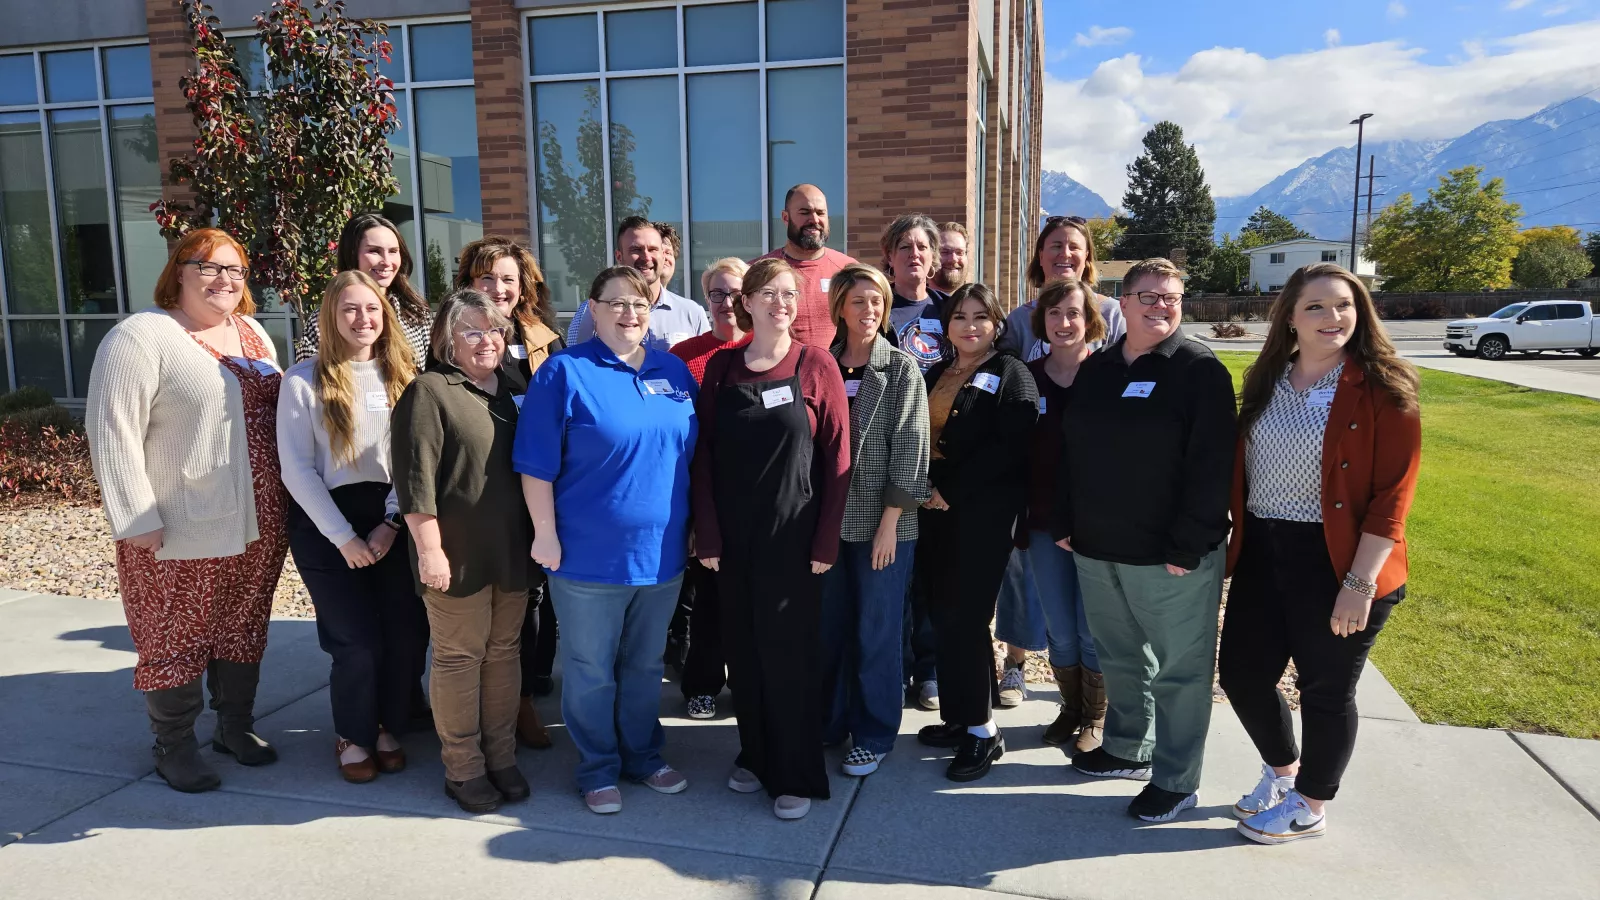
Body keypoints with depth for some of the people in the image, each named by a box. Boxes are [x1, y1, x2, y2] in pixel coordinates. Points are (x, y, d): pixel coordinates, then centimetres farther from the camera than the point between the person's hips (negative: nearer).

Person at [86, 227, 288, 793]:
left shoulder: (252, 334, 11)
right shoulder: (142, 337, -10)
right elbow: (112, 431, -14)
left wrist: (281, 499, 16)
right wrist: (136, 519, -17)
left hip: (258, 525, 6)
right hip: (182, 530, -6)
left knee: (244, 630, 17)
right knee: (176, 640, 7)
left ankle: (236, 725, 34)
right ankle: (174, 747, 24)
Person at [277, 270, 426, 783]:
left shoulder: (404, 376, 5)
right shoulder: (304, 380, -3)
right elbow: (296, 470, -7)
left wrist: (392, 523, -10)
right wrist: (344, 536, -11)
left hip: (394, 521, 2)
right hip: (327, 524, -2)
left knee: (404, 635, -1)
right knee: (358, 641, -3)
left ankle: (389, 729, 23)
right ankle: (353, 737, 22)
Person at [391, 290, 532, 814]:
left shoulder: (511, 392, 13)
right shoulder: (430, 392, -7)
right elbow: (415, 480, -14)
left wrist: (539, 539, 14)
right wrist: (430, 550, -17)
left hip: (512, 553, 6)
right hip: (458, 555, -6)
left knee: (504, 652, 13)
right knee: (459, 658, 4)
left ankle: (502, 757, 26)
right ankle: (463, 768, 18)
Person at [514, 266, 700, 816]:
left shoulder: (673, 371, 6)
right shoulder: (565, 372, -8)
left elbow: (694, 455, 14)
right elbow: (537, 465, -9)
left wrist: (695, 528, 12)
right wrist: (546, 534, -11)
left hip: (661, 551, 4)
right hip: (589, 555, -4)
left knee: (645, 666, 18)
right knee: (591, 670, 10)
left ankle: (644, 756, 35)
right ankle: (598, 770, 27)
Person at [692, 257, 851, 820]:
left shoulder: (816, 366, -4)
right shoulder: (721, 366, 4)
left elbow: (838, 458, -5)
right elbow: (705, 456, 3)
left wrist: (825, 541, -9)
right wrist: (707, 534, -2)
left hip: (791, 534, -3)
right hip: (733, 534, 3)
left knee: (788, 651, 2)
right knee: (743, 647, 11)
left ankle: (795, 775, 17)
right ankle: (755, 755, 30)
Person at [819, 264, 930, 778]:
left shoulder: (902, 369, -2)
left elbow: (909, 447, -7)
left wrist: (890, 521, -12)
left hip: (883, 522, -3)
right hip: (830, 518, 3)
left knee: (877, 631, 5)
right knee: (831, 626, 11)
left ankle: (875, 734, 21)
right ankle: (830, 721, 28)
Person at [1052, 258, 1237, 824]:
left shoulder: (1200, 371, -8)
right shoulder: (1094, 370, 10)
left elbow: (1211, 466, -15)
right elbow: (1068, 453, 14)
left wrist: (1187, 548, -18)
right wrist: (1063, 523, 8)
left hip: (1172, 558, -6)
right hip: (1096, 551, 6)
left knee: (1179, 669, 5)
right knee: (1118, 659, 19)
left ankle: (1175, 781, 18)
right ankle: (1127, 749, 37)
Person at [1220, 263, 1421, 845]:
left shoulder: (1382, 390, -9)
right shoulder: (1266, 382, 7)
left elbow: (1393, 495, -13)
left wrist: (1360, 583, -18)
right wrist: (1237, 544, 10)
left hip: (1336, 560, -5)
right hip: (1262, 555, 6)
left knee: (1326, 689, 9)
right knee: (1242, 673, 12)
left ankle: (1310, 808, 31)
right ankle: (1282, 770, 40)